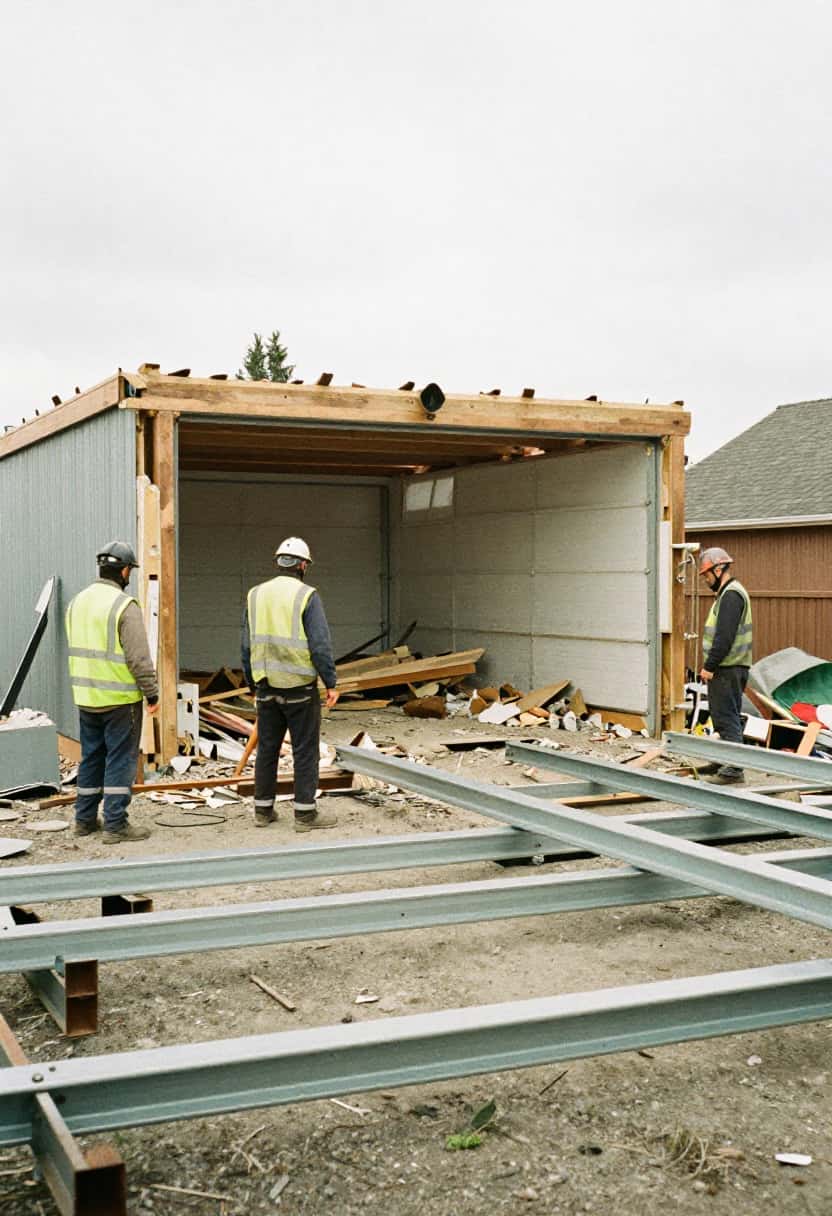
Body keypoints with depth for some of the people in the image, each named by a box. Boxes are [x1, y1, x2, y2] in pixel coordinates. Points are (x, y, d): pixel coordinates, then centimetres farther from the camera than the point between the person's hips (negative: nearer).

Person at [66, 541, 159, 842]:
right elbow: (139, 657, -18)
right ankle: (115, 824, 2)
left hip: (86, 697, 7)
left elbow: (76, 650, 15)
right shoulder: (124, 606, -16)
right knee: (120, 760, 0)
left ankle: (85, 819, 23)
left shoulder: (78, 602, 9)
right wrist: (152, 693, -10)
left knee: (91, 757, 16)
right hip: (120, 698, -7)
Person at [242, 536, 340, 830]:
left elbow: (247, 645, 11)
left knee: (266, 748, 13)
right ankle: (305, 813, 5)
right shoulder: (306, 596, -10)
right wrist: (330, 683, -7)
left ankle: (263, 810, 19)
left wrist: (252, 683, 19)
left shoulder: (256, 594, 7)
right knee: (306, 750, 3)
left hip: (267, 685, 5)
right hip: (299, 685, -5)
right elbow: (320, 645, -14)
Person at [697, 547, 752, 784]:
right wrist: (710, 665, 18)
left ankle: (734, 769, -8)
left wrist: (709, 666, -20)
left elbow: (724, 637, -23)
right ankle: (722, 762, 27)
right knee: (722, 717, 17)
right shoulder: (727, 592, 18)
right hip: (724, 669, 11)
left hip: (728, 669, -11)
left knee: (727, 718, -9)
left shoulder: (731, 595, -16)